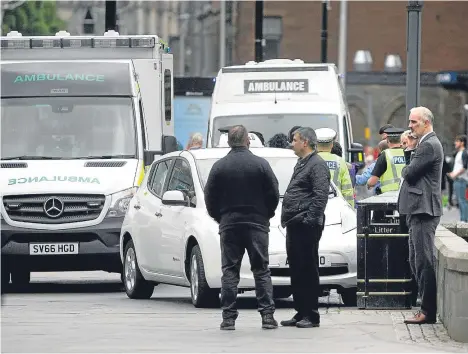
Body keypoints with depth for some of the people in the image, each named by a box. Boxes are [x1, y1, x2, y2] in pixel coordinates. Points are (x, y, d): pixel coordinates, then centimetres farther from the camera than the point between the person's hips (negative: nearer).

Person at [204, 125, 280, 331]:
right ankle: (267, 315, -3)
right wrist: (266, 215, 15)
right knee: (261, 271, 3)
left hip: (229, 225, 1)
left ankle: (228, 317, -2)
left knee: (229, 272, 4)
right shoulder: (261, 165, -3)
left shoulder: (219, 167, 0)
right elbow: (274, 195, 0)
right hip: (257, 224, -1)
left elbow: (210, 198, 2)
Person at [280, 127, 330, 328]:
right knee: (296, 269, 11)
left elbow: (321, 195, -18)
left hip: (306, 226, -10)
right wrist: (287, 218, 19)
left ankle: (311, 315, -5)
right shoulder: (301, 164, 22)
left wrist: (309, 219, -22)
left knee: (308, 269, -7)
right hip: (294, 225, 10)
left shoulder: (317, 165, -9)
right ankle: (301, 313, 17)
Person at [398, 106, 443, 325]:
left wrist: (405, 169, 3)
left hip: (424, 210, -11)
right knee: (416, 261, 13)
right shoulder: (426, 143, 19)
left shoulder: (429, 146, -14)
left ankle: (428, 312, -8)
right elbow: (411, 173, 18)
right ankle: (427, 308, 16)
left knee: (424, 261, -9)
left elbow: (409, 173, -18)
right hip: (418, 210, 11)